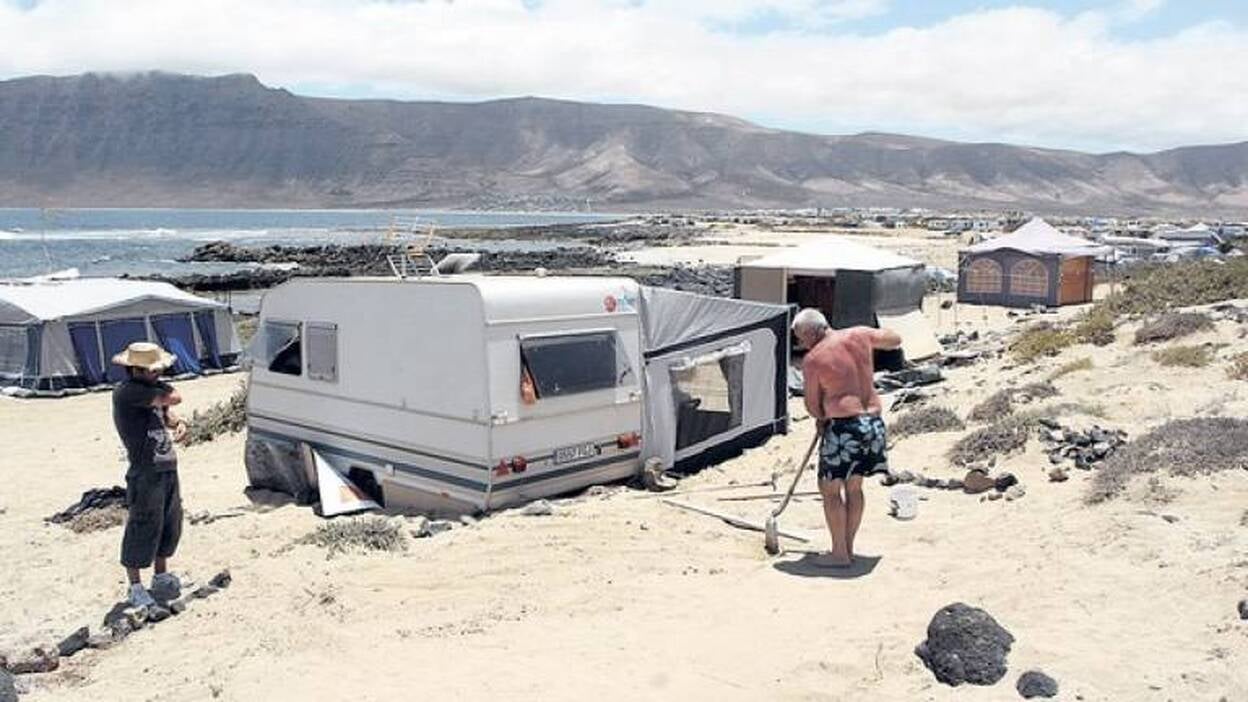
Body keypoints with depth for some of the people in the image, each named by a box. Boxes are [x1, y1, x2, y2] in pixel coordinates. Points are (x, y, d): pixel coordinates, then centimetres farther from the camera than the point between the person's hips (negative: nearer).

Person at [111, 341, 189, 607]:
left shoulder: (150, 387, 10)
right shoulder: (127, 392, -19)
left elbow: (165, 412, 23)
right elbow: (174, 398, -25)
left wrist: (178, 423, 0)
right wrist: (162, 387, -3)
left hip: (168, 468, 9)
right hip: (145, 473, -9)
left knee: (171, 524, 18)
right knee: (143, 528, 0)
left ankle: (161, 576, 34)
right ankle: (135, 588, 14)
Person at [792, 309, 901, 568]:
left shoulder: (813, 359, -8)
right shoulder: (859, 335, 4)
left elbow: (812, 404, 2)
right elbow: (895, 340, 21)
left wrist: (822, 419, 21)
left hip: (844, 426, -7)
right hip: (873, 422, 7)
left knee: (830, 489, 5)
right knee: (854, 488, 17)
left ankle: (840, 553, 8)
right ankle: (848, 548, 24)